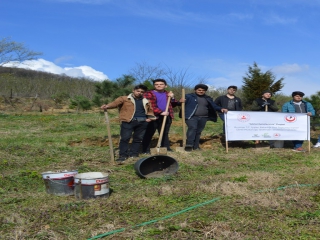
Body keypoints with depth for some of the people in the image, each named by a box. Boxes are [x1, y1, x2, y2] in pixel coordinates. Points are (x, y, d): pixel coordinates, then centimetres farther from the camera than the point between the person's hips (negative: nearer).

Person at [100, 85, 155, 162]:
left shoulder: (146, 101, 19)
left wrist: (150, 117, 7)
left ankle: (133, 154, 19)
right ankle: (123, 155, 0)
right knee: (125, 138, -8)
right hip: (128, 121, -4)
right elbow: (115, 103, -9)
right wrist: (107, 106, -28)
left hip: (142, 122, 4)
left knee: (138, 138, 7)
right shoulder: (124, 98, 4)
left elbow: (150, 110, 28)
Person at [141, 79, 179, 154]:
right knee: (149, 134, 0)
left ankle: (166, 148, 21)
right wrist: (161, 112, -21)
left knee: (165, 134, 13)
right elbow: (150, 105, -15)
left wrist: (172, 98, -3)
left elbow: (174, 105, 17)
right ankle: (146, 150, 6)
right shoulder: (148, 94, -4)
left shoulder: (168, 94, 15)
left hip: (166, 117, 5)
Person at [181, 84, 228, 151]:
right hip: (191, 117, -5)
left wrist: (221, 109, -2)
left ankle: (195, 146, 18)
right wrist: (181, 101, -30)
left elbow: (214, 106, 15)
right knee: (192, 127, -25)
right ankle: (189, 144, -25)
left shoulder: (208, 98, 15)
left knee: (198, 132, 9)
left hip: (203, 118, 5)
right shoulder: (189, 96, 0)